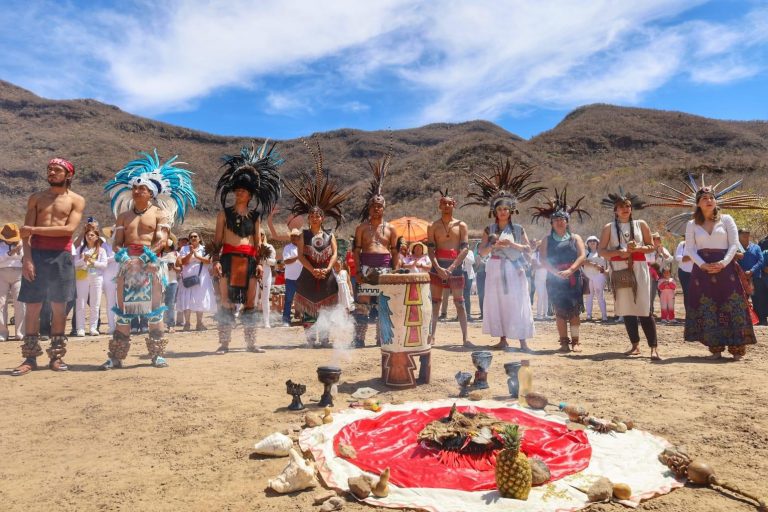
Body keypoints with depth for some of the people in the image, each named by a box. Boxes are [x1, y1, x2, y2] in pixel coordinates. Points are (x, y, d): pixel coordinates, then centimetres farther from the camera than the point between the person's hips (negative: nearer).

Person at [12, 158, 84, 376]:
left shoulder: (76, 200, 6)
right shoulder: (36, 198, 12)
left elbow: (69, 229, -9)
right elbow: (26, 232, 3)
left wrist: (35, 229, -9)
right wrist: (27, 257, -9)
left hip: (61, 256, -1)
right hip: (36, 254, 2)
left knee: (58, 307, 3)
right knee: (32, 306, 1)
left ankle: (56, 356, 10)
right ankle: (30, 357, 8)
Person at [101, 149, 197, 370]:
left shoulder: (159, 213, 6)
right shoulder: (123, 215, 18)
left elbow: (162, 240, -6)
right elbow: (117, 241, 10)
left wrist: (149, 252, -23)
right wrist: (120, 252, -11)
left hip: (150, 264, -3)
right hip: (127, 264, 4)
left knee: (153, 307, -1)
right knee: (123, 308, 5)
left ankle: (157, 354, 5)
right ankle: (116, 356, 10)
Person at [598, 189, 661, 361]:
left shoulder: (641, 224, 9)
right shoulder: (609, 227, 6)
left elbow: (652, 247, 10)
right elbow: (601, 251, 2)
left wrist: (638, 248, -10)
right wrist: (619, 252, -13)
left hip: (639, 269, 0)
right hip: (619, 271, 1)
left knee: (644, 308, -6)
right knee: (626, 308, 4)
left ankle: (654, 347, -4)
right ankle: (635, 345, 14)